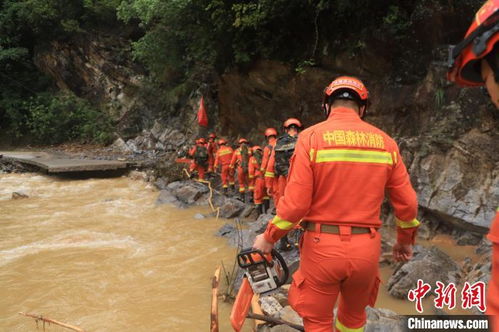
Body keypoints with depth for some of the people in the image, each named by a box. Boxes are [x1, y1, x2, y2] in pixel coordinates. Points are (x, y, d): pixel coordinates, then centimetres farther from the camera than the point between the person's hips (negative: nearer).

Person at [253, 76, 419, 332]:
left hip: (323, 246, -3)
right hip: (367, 248, 4)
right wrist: (405, 240, 23)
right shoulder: (385, 141, 3)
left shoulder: (311, 137, -8)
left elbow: (295, 203, -13)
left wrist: (269, 237, 2)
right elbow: (407, 203, 5)